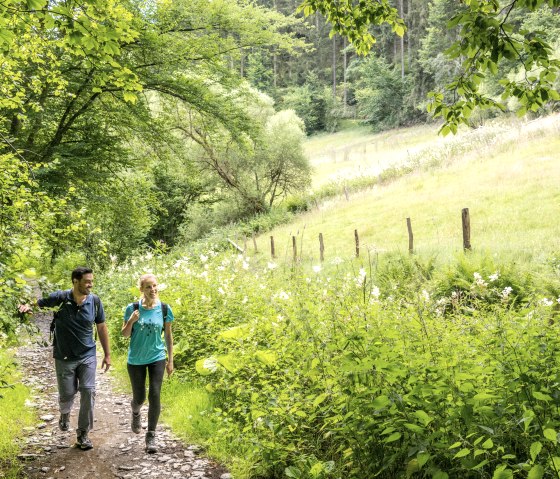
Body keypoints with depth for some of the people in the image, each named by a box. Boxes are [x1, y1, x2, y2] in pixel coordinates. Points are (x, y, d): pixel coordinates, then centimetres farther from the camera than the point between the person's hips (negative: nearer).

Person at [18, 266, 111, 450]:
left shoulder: (94, 301, -6)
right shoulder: (60, 298, -13)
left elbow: (101, 327, 6)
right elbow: (37, 304, -2)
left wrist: (107, 354, 9)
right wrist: (27, 306, -28)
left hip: (87, 356, 1)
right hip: (64, 358, -1)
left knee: (88, 392, -8)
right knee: (67, 394, 6)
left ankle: (83, 434, 7)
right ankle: (65, 414, 44)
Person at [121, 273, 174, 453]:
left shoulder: (164, 309, -5)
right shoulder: (132, 308, -8)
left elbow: (168, 335, 5)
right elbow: (125, 334, -1)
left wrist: (170, 360, 6)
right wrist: (131, 321, -21)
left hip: (157, 358, 0)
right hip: (136, 360, 0)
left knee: (155, 396, -10)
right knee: (139, 398, 11)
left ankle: (151, 437, 1)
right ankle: (135, 413, 48)